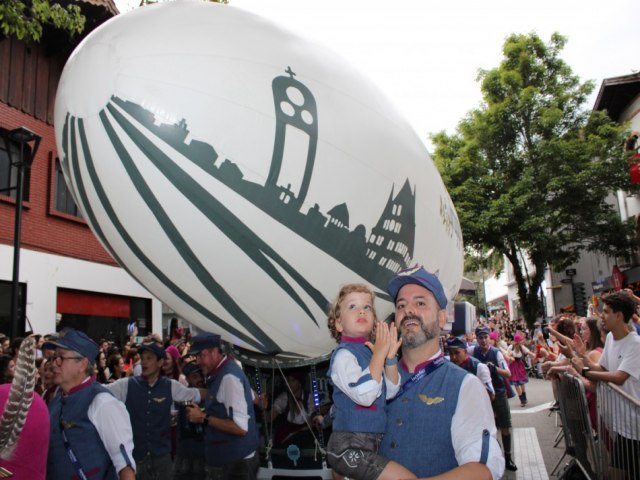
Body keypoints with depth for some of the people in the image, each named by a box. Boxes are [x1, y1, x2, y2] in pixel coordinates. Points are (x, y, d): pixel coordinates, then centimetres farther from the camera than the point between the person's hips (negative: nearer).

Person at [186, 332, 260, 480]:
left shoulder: (229, 377, -21)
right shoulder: (219, 373, 7)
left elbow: (240, 427, -25)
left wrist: (204, 418, -20)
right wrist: (204, 414, 3)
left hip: (235, 463, -8)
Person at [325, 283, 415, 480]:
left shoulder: (372, 351, 8)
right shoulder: (343, 354, -16)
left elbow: (390, 392, 6)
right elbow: (364, 395, -28)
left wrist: (390, 356, -6)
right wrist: (379, 354, -22)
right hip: (349, 447, -8)